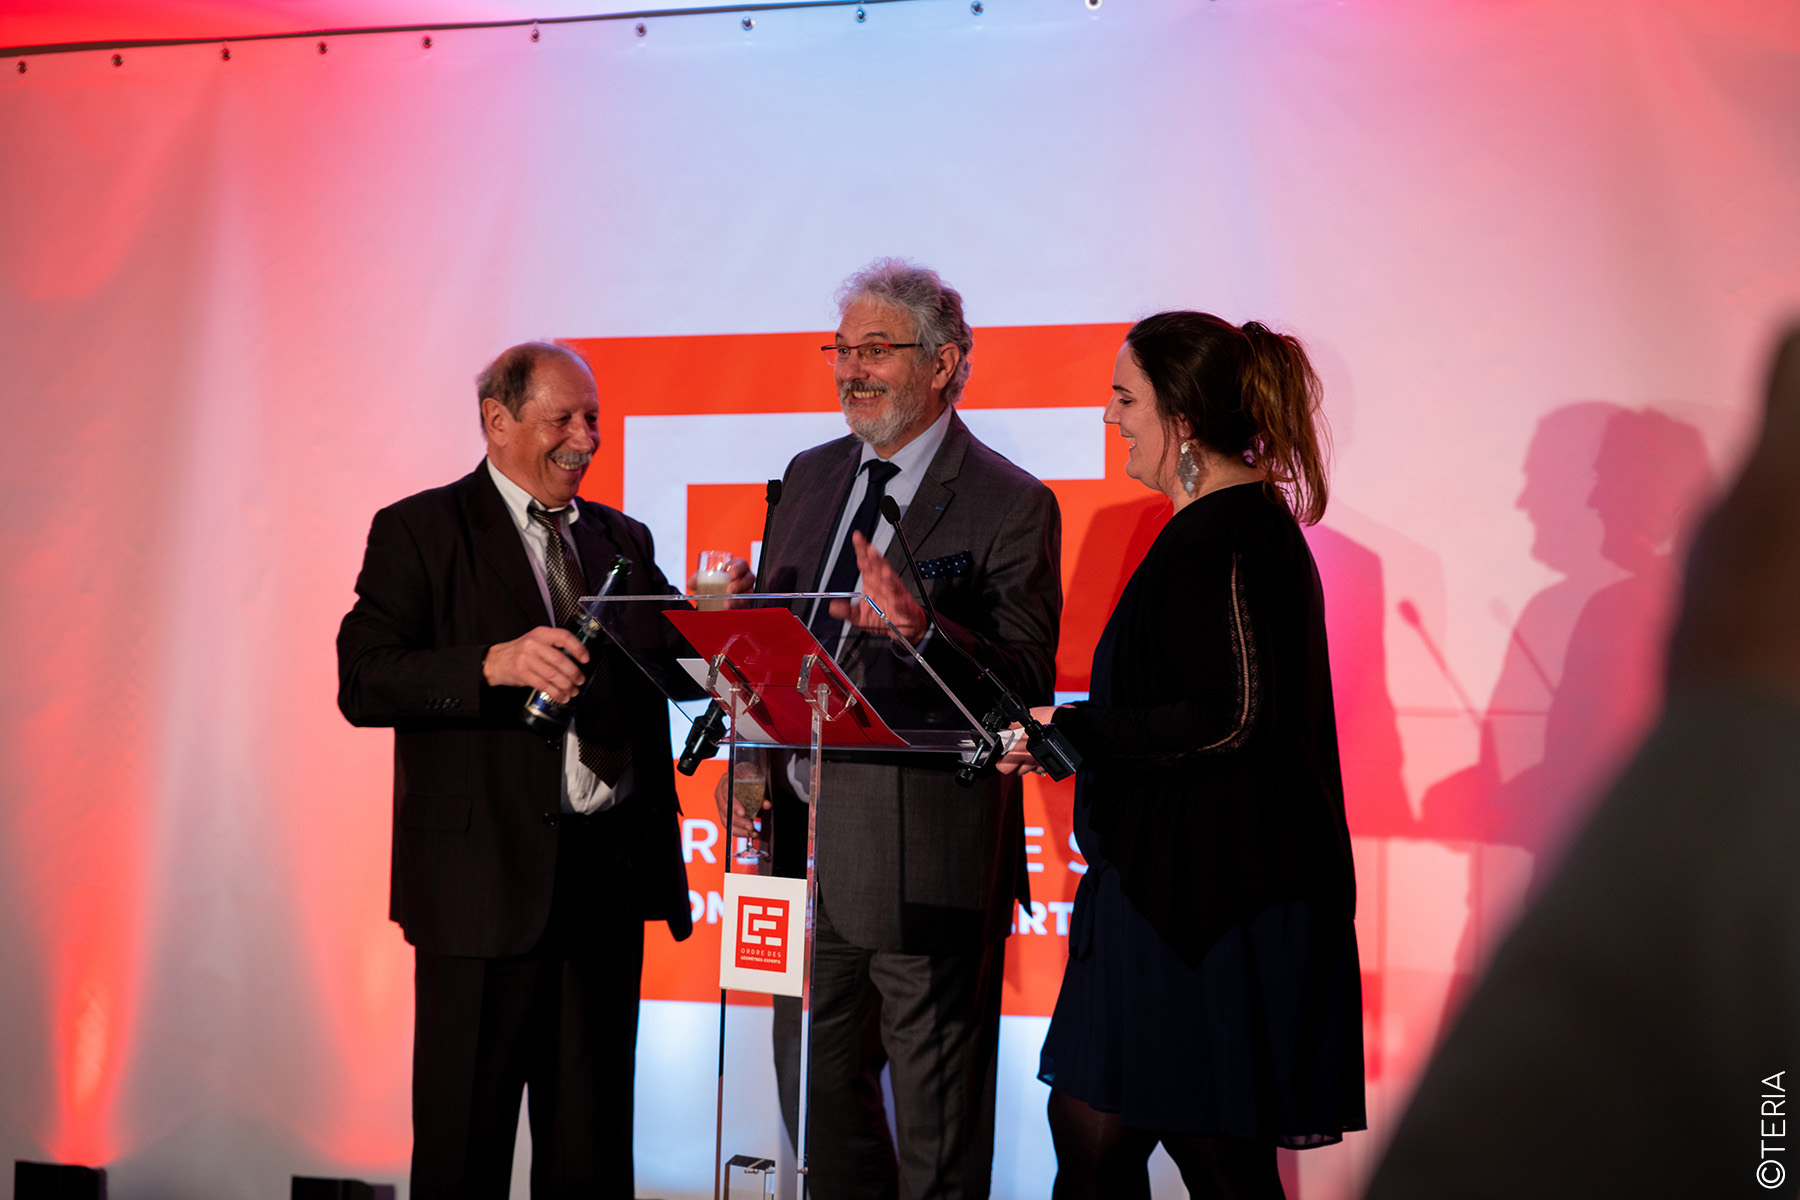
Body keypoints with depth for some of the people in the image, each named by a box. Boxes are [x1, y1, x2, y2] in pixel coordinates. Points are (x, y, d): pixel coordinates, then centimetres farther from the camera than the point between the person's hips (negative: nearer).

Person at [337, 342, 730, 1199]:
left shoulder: (624, 541, 16)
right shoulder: (418, 532, 0)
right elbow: (363, 684, -11)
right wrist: (494, 664, -24)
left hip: (610, 871, 5)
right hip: (485, 875, -5)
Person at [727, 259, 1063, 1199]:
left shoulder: (1012, 505, -8)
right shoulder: (809, 478, 12)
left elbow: (1025, 684, -15)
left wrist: (921, 629, -32)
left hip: (928, 855, -6)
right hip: (804, 831, 7)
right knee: (815, 1088, 19)